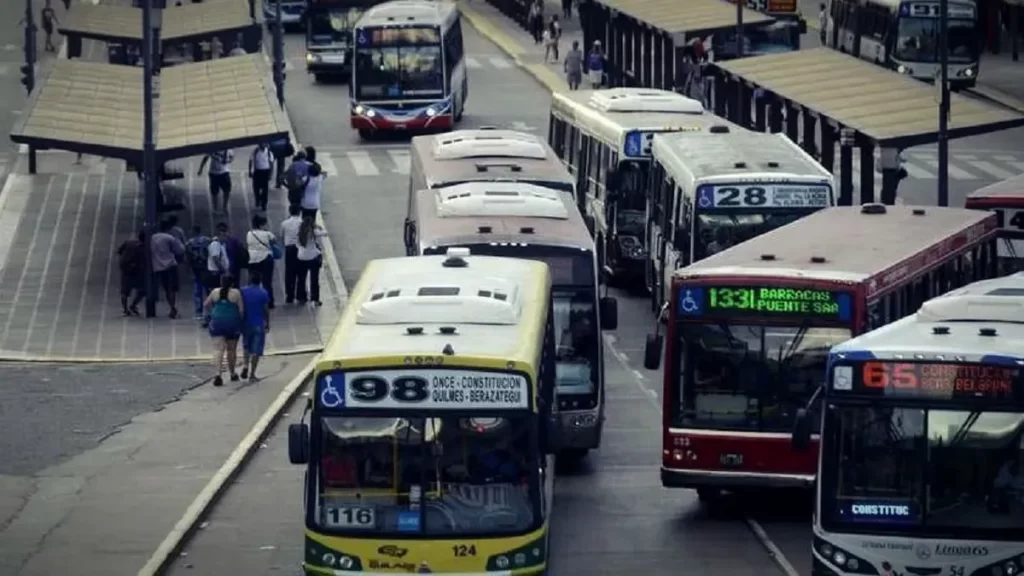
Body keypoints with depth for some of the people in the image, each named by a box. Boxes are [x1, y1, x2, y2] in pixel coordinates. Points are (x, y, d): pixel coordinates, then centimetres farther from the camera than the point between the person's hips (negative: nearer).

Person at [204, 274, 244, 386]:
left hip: (217, 323, 1)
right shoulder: (236, 293, -6)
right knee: (231, 349, 15)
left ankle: (218, 374, -22)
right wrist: (240, 321, 7)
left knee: (218, 349, -5)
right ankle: (232, 373, 29)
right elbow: (241, 309, -8)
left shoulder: (215, 292, 1)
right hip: (232, 323, -1)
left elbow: (206, 304, 13)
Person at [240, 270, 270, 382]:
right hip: (259, 325, -2)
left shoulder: (243, 292, -3)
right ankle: (252, 374, 3)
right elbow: (266, 310, -5)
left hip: (246, 324, 2)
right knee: (256, 350, 3)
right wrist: (267, 324, 7)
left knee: (246, 347, 22)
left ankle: (245, 365, 0)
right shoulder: (263, 293, -8)